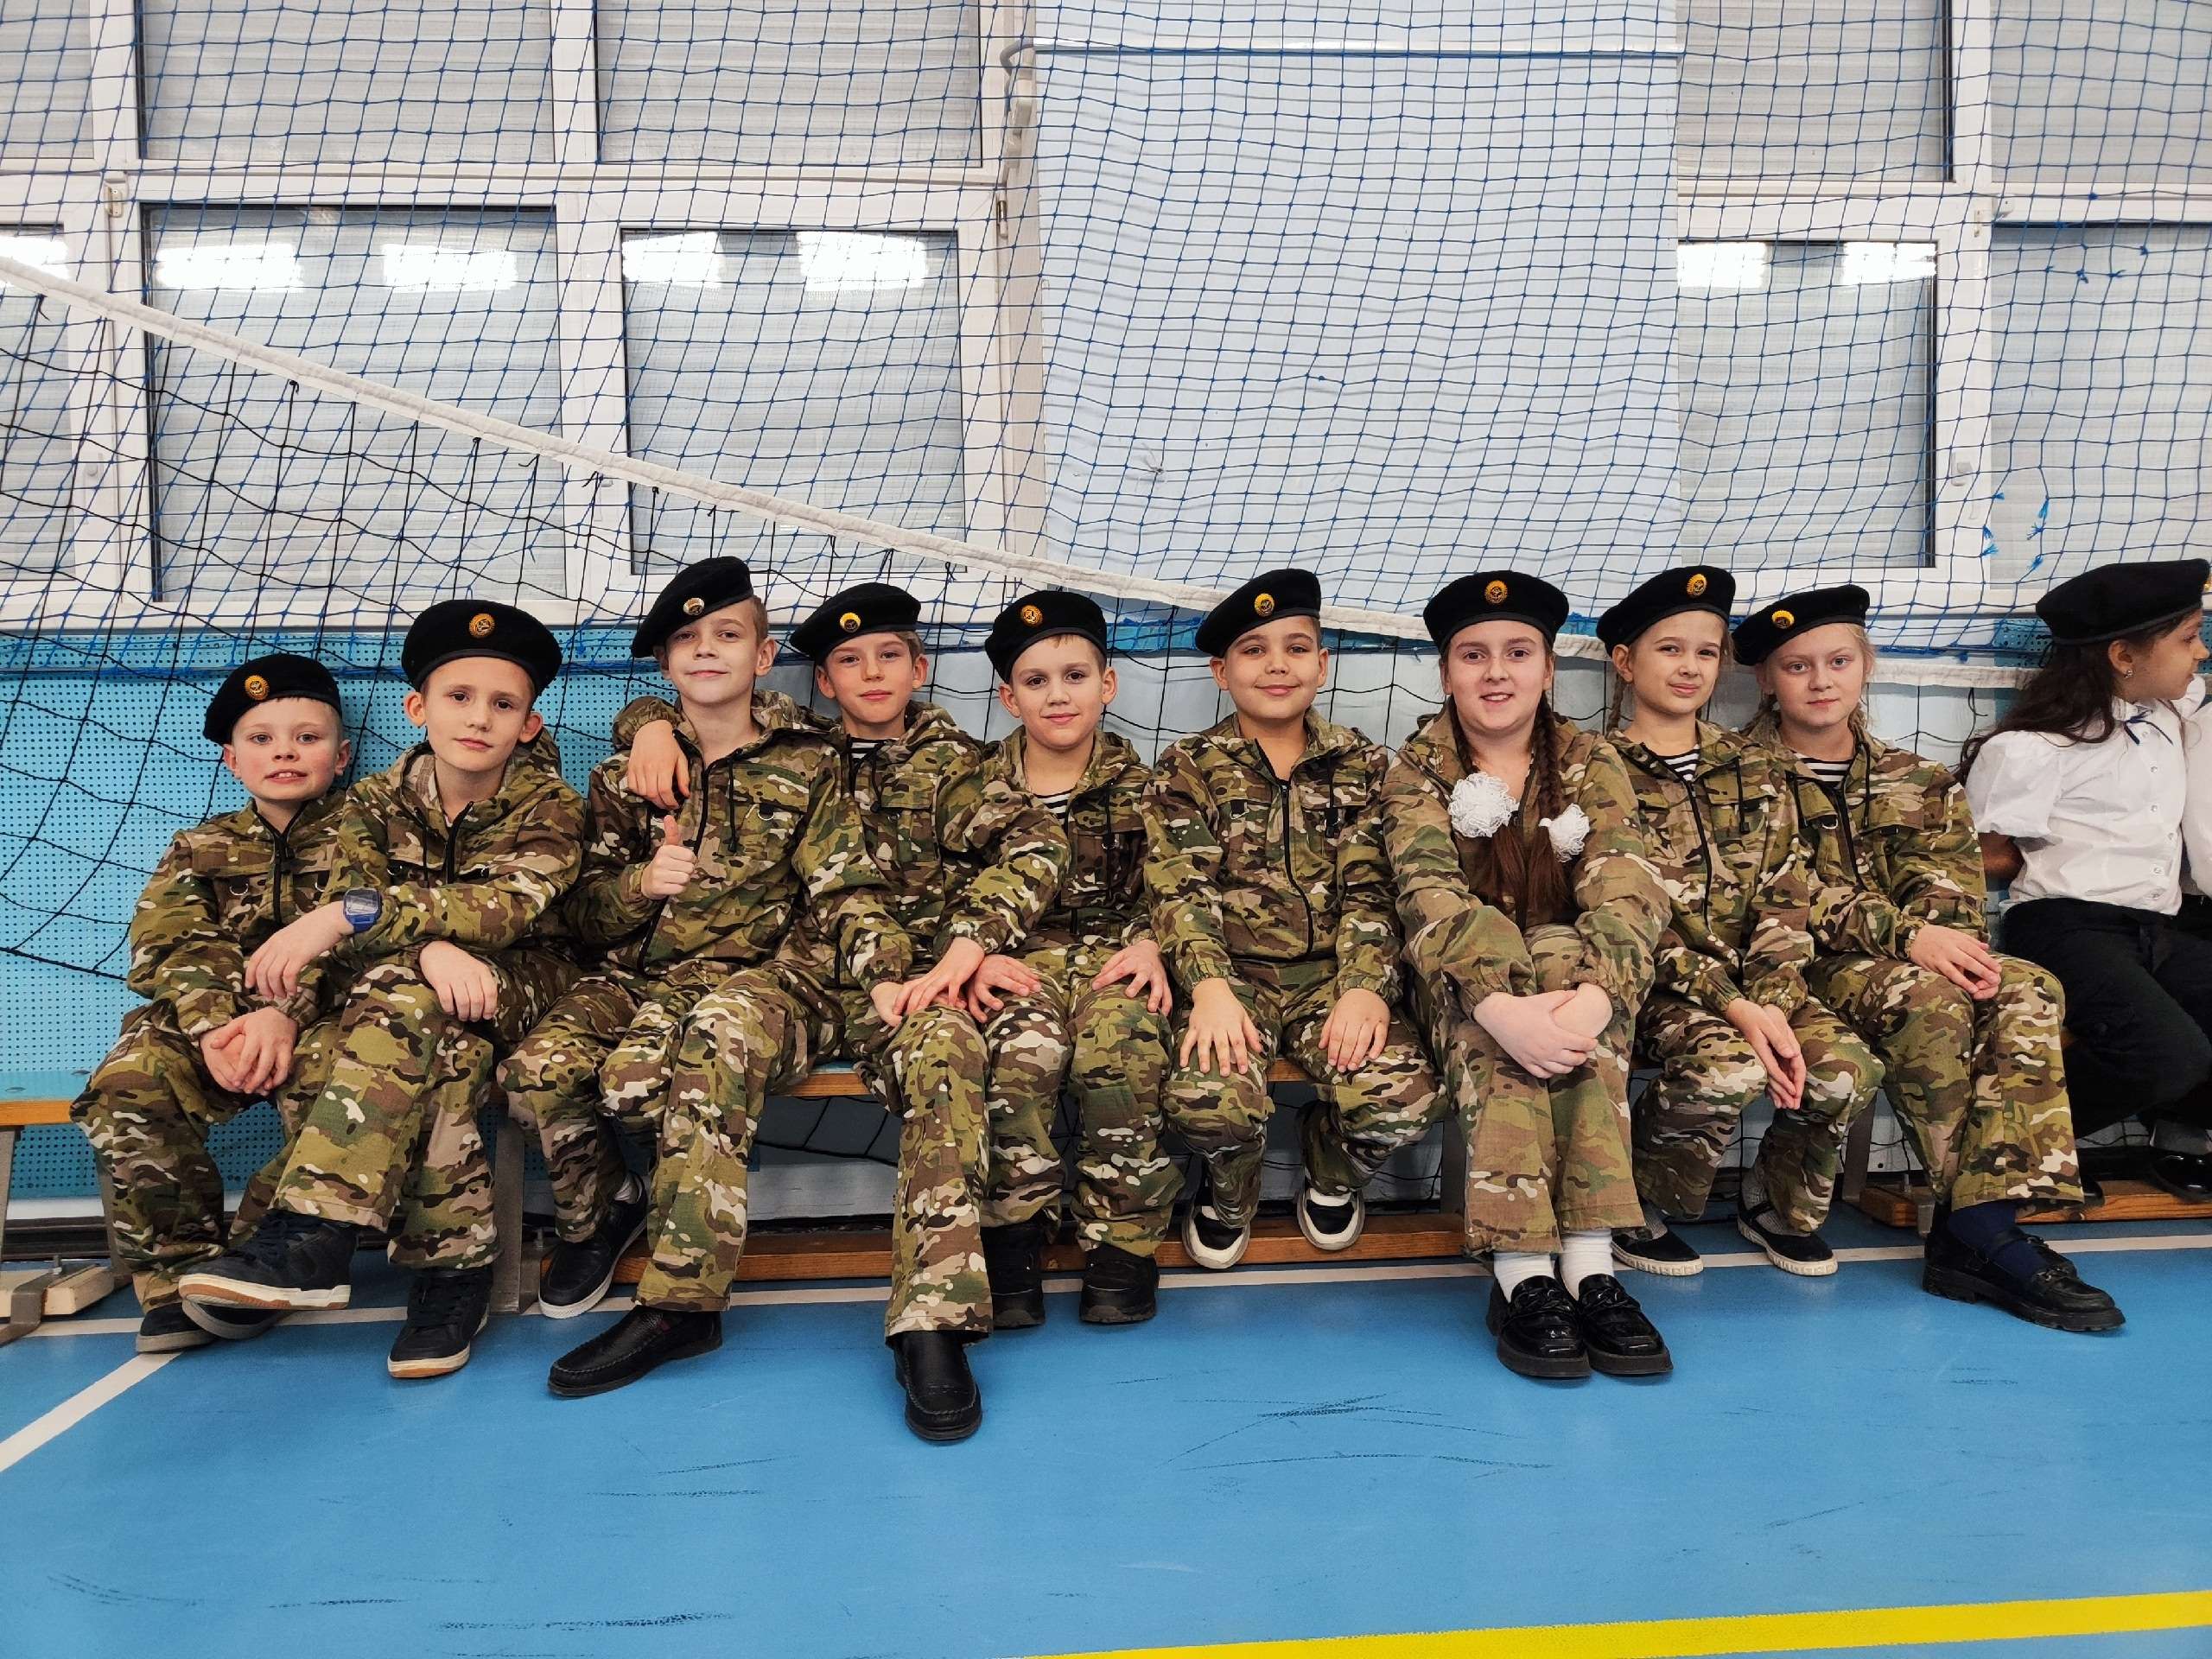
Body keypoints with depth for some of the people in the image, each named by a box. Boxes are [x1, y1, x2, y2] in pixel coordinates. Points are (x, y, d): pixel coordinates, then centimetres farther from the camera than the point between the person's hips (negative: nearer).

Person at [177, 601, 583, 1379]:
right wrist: (432, 947, -35)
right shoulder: (377, 801, 1)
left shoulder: (550, 808, -8)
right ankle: (456, 1261, -24)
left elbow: (508, 903, -27)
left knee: (402, 997, -35)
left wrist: (348, 915, -37)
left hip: (519, 984, -3)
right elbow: (354, 926, -11)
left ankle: (311, 1234, -38)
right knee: (442, 1053, -34)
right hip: (405, 987, 3)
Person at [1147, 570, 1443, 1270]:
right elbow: (1180, 888, -6)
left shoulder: (1360, 764, 9)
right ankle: (1229, 1194, 8)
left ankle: (1332, 1175, 13)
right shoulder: (1188, 767, 5)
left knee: (1404, 1096, -26)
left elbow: (1369, 890, 0)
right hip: (1234, 972, -1)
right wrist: (1210, 986, -24)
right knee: (1207, 1099, -32)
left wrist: (1366, 987, -18)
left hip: (1329, 973, 2)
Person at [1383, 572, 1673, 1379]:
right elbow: (1430, 899, -18)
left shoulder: (1591, 764, 3)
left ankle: (1588, 1264, -38)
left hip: (1571, 973, 1)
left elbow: (1628, 893, -13)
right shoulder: (1418, 770, 0)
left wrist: (1596, 996, -36)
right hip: (1462, 987, -1)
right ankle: (1523, 1275, -39)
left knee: (1561, 953, -34)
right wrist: (1502, 1009, -38)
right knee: (1491, 1034, -35)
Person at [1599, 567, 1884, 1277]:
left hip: (1749, 978, 5)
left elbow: (1784, 902, 5)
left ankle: (1778, 1204, 10)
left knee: (1846, 1068, -20)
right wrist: (1730, 1006, -20)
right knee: (1728, 1065, -32)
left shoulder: (1756, 771, 12)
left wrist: (1772, 1005, -13)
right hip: (1656, 979, -5)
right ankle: (1637, 1210, -6)